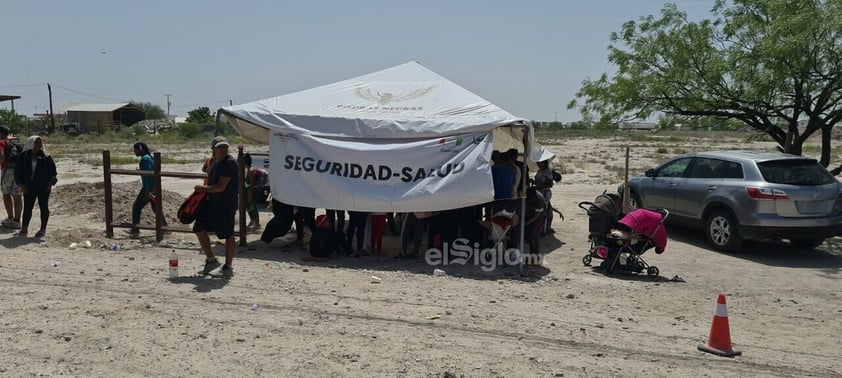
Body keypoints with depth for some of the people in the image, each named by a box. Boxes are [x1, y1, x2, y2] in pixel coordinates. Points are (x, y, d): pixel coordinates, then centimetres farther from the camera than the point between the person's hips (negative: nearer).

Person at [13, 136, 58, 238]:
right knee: (27, 208, 5)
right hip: (29, 188, 1)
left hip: (44, 188, -1)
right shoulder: (23, 157, 2)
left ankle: (43, 229, 14)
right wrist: (21, 184, -4)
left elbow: (53, 172, 3)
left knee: (44, 207, 5)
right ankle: (24, 228, 15)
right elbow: (18, 172, 6)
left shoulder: (46, 157, 0)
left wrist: (51, 183, -10)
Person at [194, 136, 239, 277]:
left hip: (226, 204, -9)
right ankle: (211, 260, 22)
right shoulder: (214, 162, 11)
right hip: (212, 202, 9)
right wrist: (204, 190, 7)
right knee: (199, 229, 8)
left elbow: (221, 187, -21)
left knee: (228, 234, 0)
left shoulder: (230, 163, -16)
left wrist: (203, 189, -7)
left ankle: (228, 267, 12)